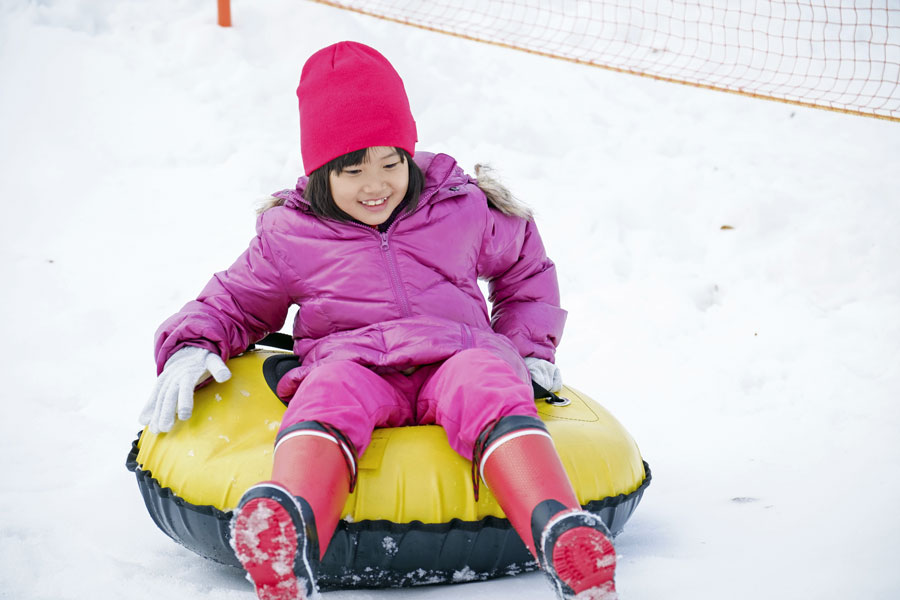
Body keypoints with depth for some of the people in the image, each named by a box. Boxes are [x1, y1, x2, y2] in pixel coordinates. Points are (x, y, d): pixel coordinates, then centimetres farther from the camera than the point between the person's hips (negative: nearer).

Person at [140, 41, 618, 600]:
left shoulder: (464, 209, 15)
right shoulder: (290, 236, 13)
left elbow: (527, 270, 31)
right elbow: (234, 302, 25)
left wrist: (530, 350, 20)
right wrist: (191, 348, 4)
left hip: (455, 357, 1)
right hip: (352, 361, -1)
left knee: (488, 389, -37)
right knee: (329, 394, -39)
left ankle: (563, 536, -61)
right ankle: (285, 529, -70)